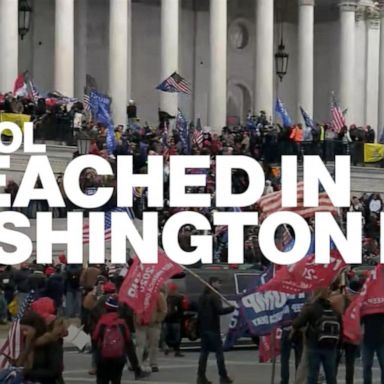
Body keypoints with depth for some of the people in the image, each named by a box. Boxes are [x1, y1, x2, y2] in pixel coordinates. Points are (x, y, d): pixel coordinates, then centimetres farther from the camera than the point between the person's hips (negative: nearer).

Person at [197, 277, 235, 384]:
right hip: (213, 328, -8)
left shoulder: (203, 296, 15)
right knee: (219, 352, -4)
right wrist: (232, 308, -11)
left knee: (204, 351, 7)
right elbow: (219, 310, -22)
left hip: (204, 328, 8)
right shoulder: (214, 296, -12)